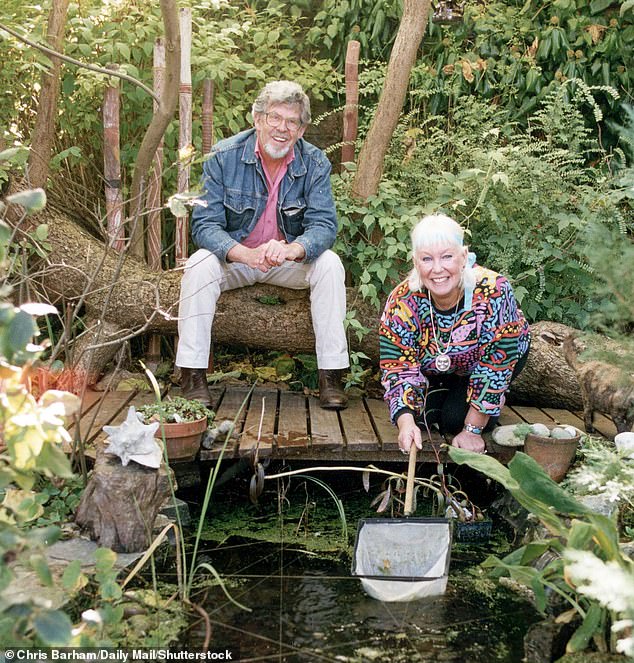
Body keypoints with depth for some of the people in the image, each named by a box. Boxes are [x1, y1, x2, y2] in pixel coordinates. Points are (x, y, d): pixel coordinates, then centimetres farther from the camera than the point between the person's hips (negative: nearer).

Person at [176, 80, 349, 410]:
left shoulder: (314, 163, -11)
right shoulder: (224, 156, -15)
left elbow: (324, 224, -19)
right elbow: (204, 224, -20)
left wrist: (293, 249, -43)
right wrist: (247, 254, -41)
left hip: (289, 260, 1)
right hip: (234, 257, -1)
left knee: (329, 264, -25)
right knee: (200, 265, -30)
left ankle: (331, 374, -19)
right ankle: (193, 375, -23)